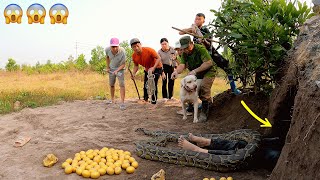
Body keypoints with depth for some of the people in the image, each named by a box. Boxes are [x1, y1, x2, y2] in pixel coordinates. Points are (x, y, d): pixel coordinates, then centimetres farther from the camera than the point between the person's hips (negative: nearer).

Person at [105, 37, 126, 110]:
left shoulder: (122, 51, -33)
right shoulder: (107, 49, -24)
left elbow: (123, 64, -22)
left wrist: (117, 71, -35)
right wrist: (107, 67, 1)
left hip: (120, 69, -4)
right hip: (111, 69, 4)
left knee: (121, 84, -18)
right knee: (111, 85, 15)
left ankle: (122, 103, -18)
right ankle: (112, 100, 34)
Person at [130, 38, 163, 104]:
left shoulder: (149, 50, -31)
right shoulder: (134, 56, -14)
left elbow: (158, 58, -25)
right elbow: (136, 66, 1)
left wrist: (153, 67, -36)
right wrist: (133, 73, -17)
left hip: (156, 68, -6)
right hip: (147, 69, 6)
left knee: (153, 84, -16)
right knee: (145, 85, 8)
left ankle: (154, 101, -8)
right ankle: (145, 99, 24)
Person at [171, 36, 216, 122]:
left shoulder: (200, 49, -25)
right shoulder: (184, 53, -6)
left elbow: (209, 63, -30)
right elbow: (182, 65, -18)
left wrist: (195, 71, -38)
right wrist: (176, 71, -41)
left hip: (208, 71, -7)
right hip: (196, 73, 7)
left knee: (204, 87, -25)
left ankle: (204, 112, -17)